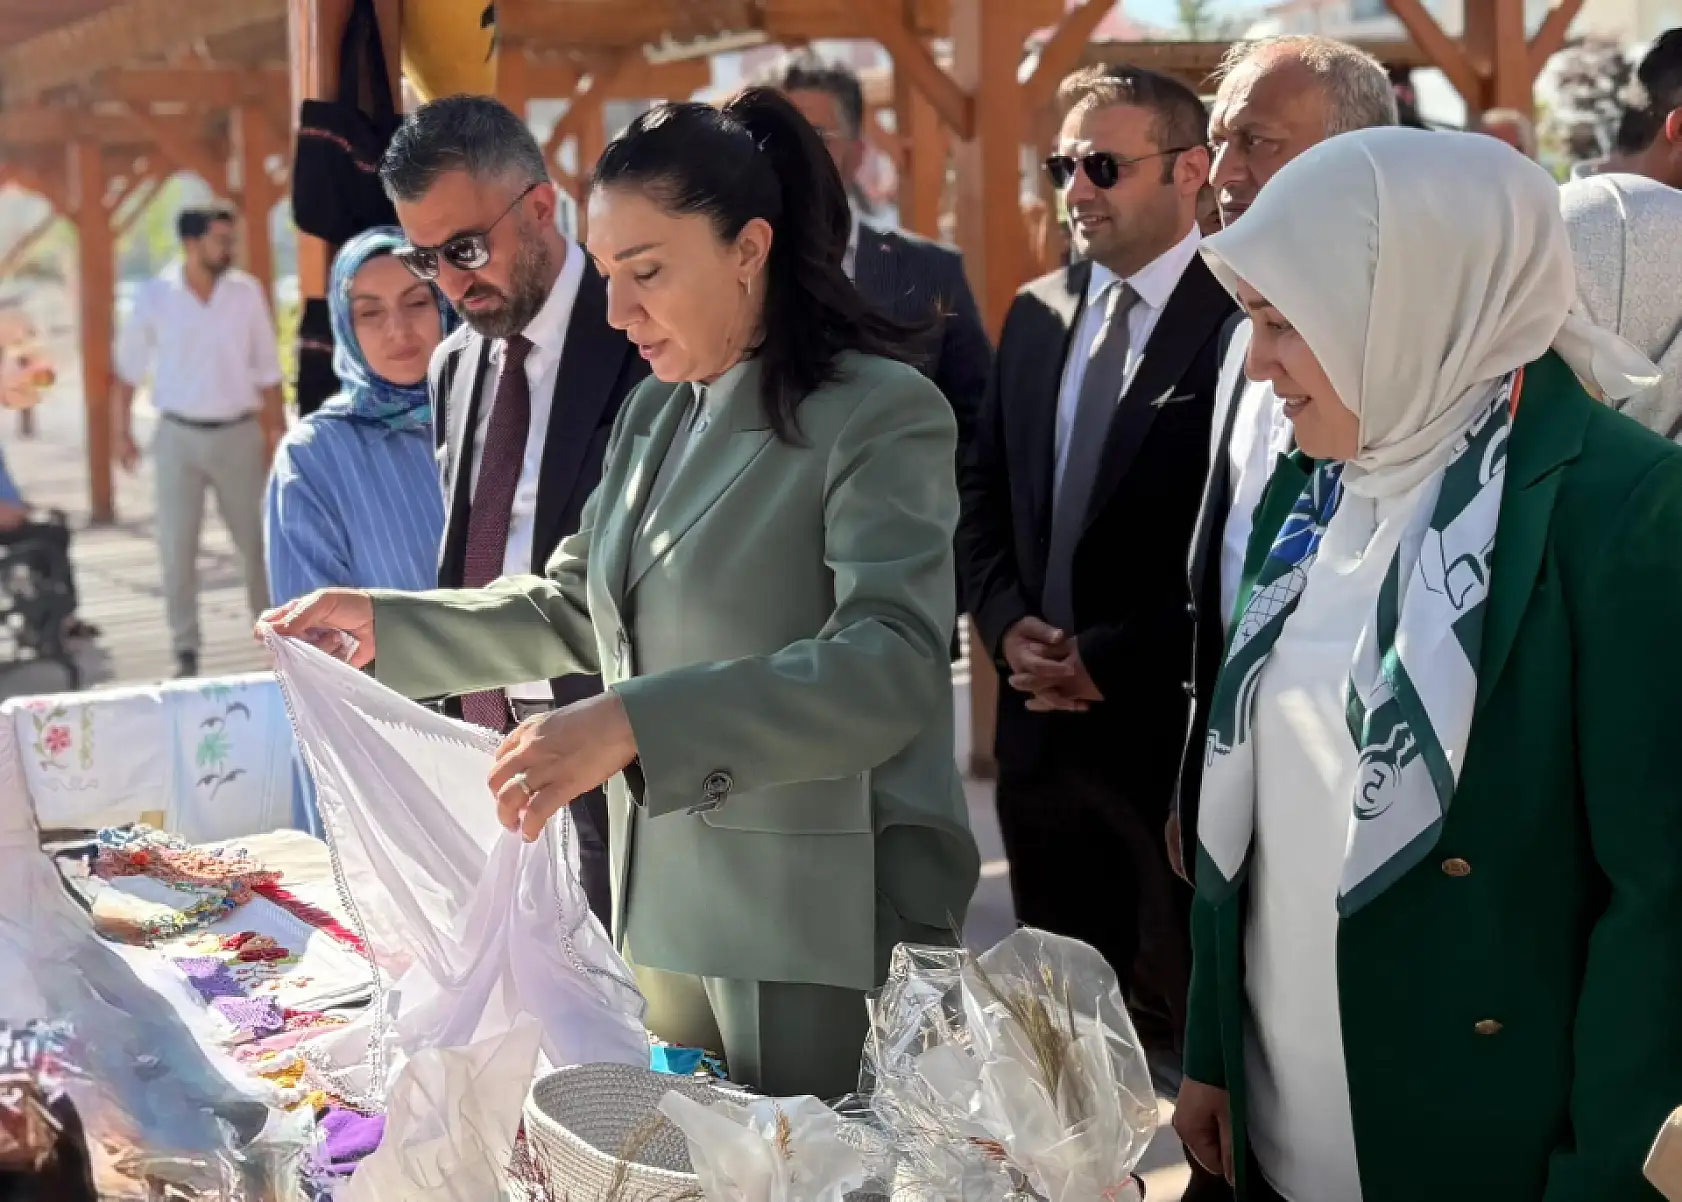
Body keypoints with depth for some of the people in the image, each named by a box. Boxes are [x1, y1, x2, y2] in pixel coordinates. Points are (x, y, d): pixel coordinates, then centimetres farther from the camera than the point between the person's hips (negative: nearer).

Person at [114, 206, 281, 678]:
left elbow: (267, 369, 3)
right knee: (177, 547, 0)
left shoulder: (247, 292, -3)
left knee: (257, 541, 7)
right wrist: (123, 432, 7)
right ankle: (185, 651, 9)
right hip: (178, 435, 0)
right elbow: (130, 366, 6)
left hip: (238, 433, 1)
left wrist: (277, 434, 2)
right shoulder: (155, 295, -5)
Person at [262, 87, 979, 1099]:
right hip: (668, 902, 7)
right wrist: (386, 625, 13)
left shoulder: (883, 414, -13)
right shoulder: (654, 413, 13)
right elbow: (574, 609, 23)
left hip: (824, 923, -7)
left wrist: (635, 721, -35)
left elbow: (888, 666, -26)